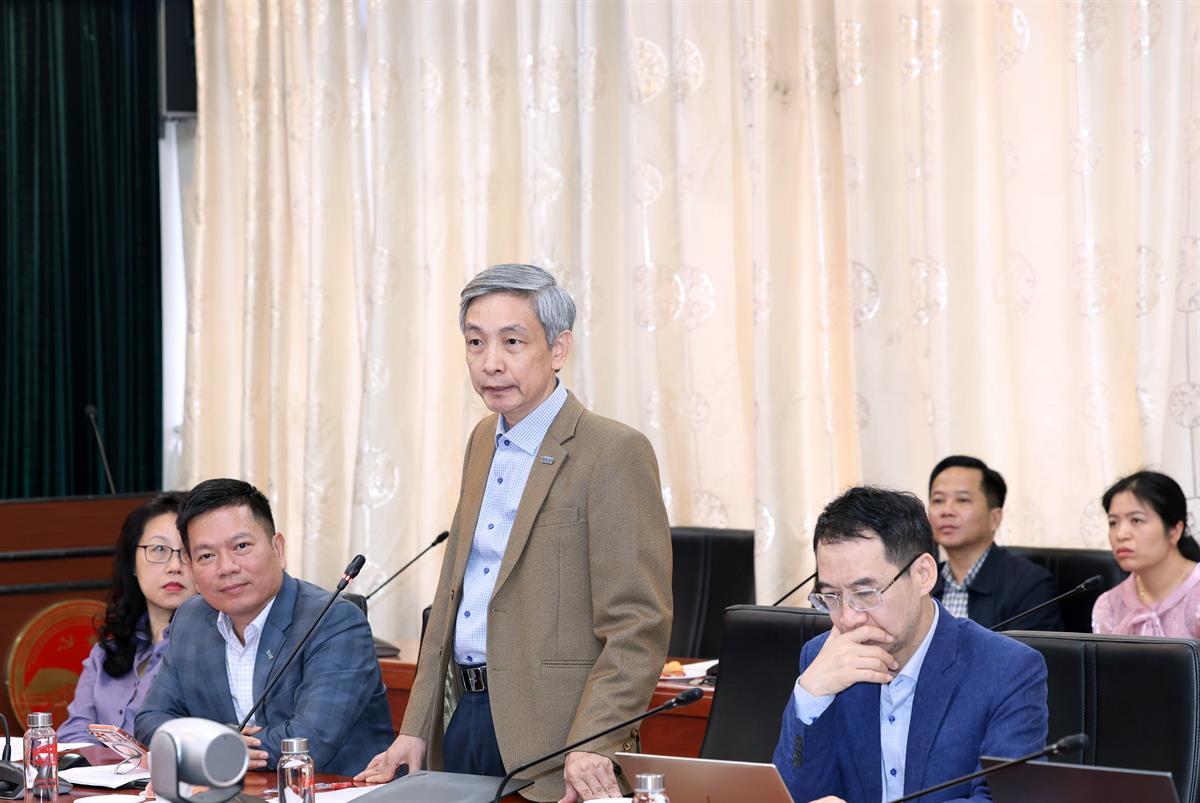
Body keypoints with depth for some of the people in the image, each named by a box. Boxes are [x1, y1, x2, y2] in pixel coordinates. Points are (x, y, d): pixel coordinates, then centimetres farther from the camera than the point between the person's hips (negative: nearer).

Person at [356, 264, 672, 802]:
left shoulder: (616, 453, -12)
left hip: (552, 746, -7)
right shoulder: (483, 442, 13)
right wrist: (416, 730, 12)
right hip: (466, 718, 7)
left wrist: (592, 747, -25)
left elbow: (639, 625, -17)